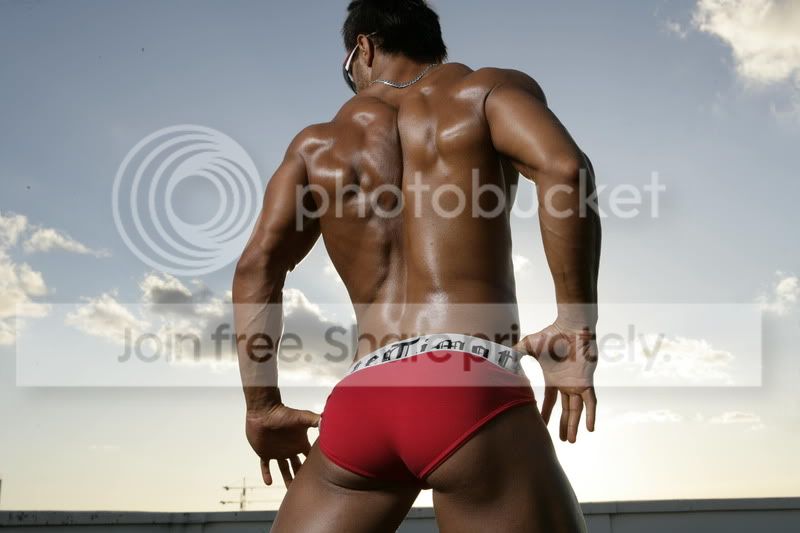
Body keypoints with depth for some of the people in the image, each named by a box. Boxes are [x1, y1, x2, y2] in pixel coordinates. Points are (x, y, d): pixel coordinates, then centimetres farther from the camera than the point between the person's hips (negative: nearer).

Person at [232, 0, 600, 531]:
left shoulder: (318, 143, 21)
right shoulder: (488, 90, 13)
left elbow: (257, 265, 10)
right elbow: (565, 168, -8)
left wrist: (263, 405, 12)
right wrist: (577, 325, -5)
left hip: (359, 405, 4)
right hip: (470, 386, -3)